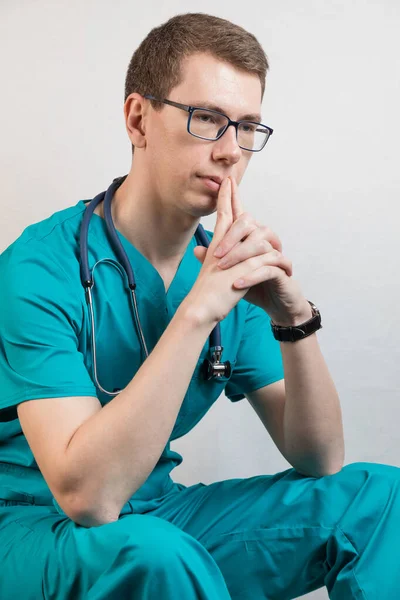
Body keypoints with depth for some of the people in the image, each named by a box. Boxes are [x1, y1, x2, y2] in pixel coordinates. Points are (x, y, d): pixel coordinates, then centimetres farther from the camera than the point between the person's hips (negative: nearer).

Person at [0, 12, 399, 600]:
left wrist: (294, 320, -21)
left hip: (157, 512, 5)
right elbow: (88, 496, -30)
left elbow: (320, 460, -4)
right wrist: (197, 311, -32)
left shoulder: (229, 268, -2)